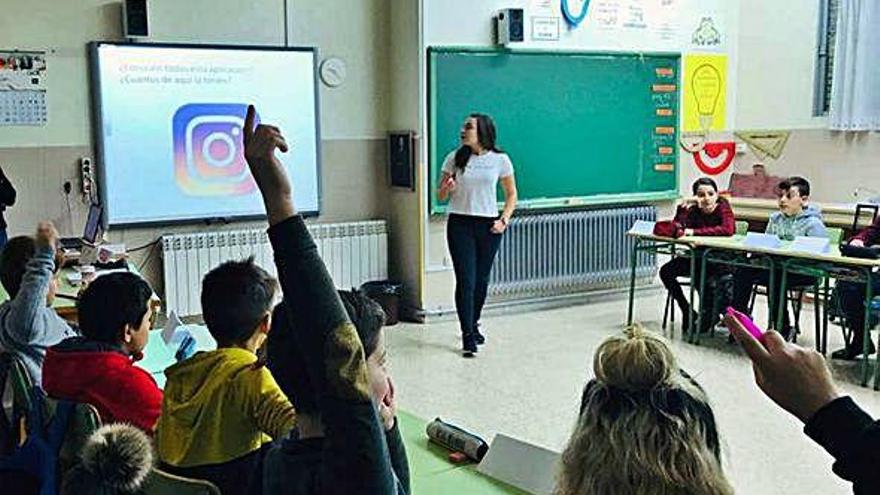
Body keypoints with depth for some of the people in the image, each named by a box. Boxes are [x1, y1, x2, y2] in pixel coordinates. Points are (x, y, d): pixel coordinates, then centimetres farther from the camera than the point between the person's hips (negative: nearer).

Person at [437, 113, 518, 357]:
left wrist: (504, 220, -4)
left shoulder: (500, 160, 1)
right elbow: (441, 196, 8)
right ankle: (467, 336, -1)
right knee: (466, 280, -6)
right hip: (460, 224, -1)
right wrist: (447, 188, -15)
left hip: (488, 226, 1)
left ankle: (474, 325, 31)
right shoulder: (454, 158, 2)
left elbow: (511, 194, 10)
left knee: (482, 280, 10)